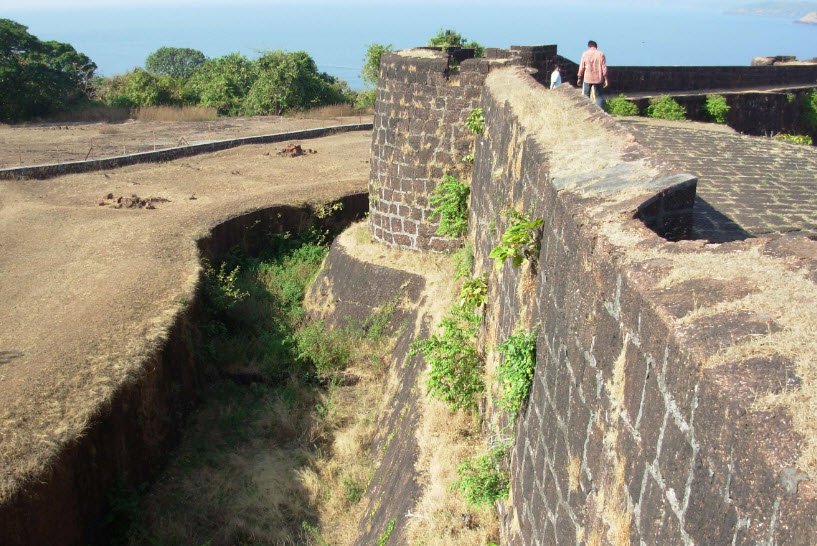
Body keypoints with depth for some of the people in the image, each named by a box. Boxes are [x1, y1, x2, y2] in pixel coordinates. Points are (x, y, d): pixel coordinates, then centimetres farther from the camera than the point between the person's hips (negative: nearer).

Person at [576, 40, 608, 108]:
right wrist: (605, 79, 2)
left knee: (585, 95, 9)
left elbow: (581, 67, 0)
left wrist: (579, 78, 10)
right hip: (598, 79, 1)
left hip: (587, 79, -1)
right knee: (599, 95, 9)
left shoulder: (585, 54, -1)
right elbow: (604, 67, -3)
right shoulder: (601, 54, -1)